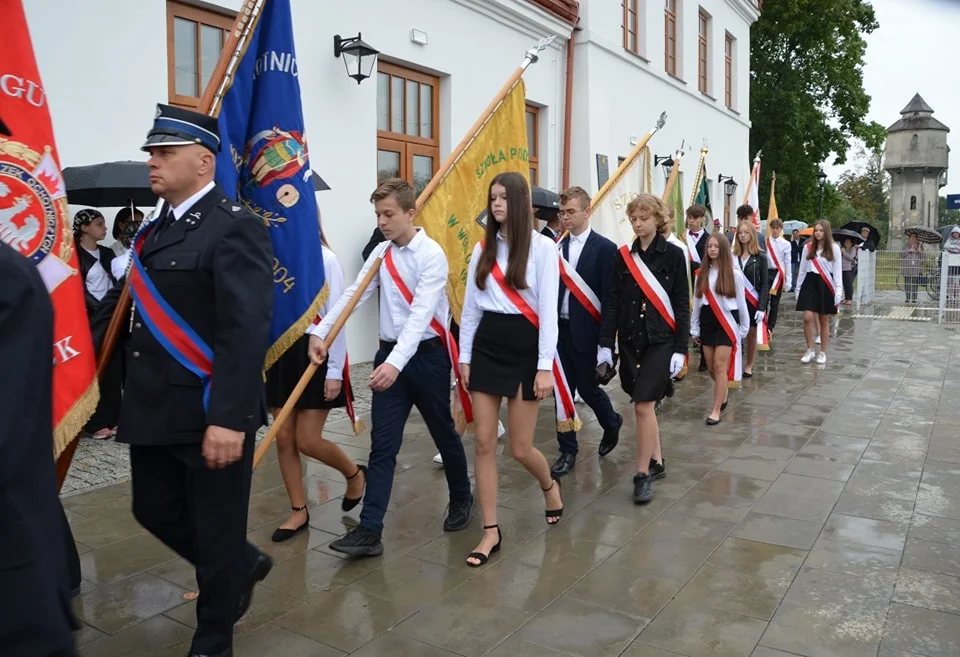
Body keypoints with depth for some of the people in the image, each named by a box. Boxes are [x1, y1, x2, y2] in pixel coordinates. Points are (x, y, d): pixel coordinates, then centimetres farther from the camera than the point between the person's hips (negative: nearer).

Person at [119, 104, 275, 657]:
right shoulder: (159, 228, 13)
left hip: (209, 414, -8)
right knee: (155, 510, 19)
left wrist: (228, 418, -28)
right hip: (157, 410, 9)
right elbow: (151, 318, 16)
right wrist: (136, 400, 15)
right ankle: (243, 566, 43)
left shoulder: (234, 228, -15)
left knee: (217, 529, 8)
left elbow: (248, 331, -23)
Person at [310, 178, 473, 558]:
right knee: (383, 444, 1)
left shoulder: (432, 255, -14)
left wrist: (396, 362, -35)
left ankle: (461, 500, 37)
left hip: (427, 355, -5)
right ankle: (369, 531, 3)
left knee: (443, 433, 13)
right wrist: (320, 332, -12)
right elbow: (352, 296, 1)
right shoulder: (380, 254, 6)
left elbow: (421, 313, -24)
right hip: (389, 354, 5)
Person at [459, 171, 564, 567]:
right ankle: (491, 531, 14)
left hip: (524, 345, -4)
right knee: (484, 442, 2)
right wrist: (464, 356, 9)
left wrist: (545, 366, -12)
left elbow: (548, 309, -9)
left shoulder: (542, 247, -6)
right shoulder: (483, 248, 8)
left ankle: (549, 485, 37)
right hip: (487, 344, 5)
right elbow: (470, 307, 11)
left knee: (520, 448, 1)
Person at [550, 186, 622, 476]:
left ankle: (611, 423, 38)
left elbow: (609, 296, -9)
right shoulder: (557, 246, 6)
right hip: (559, 329, 4)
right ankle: (567, 451, 19)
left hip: (586, 331, -4)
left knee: (587, 387, 7)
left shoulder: (604, 248, -7)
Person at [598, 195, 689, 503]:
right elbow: (612, 302, 3)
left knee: (643, 406, -9)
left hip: (660, 341, -4)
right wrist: (605, 345, -1)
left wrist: (680, 349, -7)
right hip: (629, 340, 4)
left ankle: (643, 474, 4)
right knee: (644, 405, 12)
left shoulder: (673, 255, -4)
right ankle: (656, 462, 29)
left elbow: (682, 304, -3)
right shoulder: (623, 256, 4)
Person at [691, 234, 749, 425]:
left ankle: (716, 410, -4)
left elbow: (741, 302, 1)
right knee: (712, 367, 9)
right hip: (707, 322, 4)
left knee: (720, 366, -9)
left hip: (727, 322, -4)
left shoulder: (734, 274, -5)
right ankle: (722, 396, 36)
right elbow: (696, 302, 9)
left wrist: (744, 327, 6)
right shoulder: (702, 274, 5)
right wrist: (694, 328, 10)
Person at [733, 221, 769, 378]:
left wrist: (762, 307, -11)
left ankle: (748, 366, 22)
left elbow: (764, 284, -3)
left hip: (753, 301, -1)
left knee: (751, 335, 8)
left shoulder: (760, 257, -2)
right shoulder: (732, 255, 2)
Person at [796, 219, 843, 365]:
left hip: (826, 285, -1)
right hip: (810, 283, 1)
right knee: (807, 317, -9)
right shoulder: (808, 247, 5)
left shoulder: (834, 248, 0)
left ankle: (822, 352, 17)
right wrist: (798, 288, 9)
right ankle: (810, 350, 6)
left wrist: (838, 291, -8)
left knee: (824, 321, 7)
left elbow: (837, 271, -2)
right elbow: (802, 269, 10)